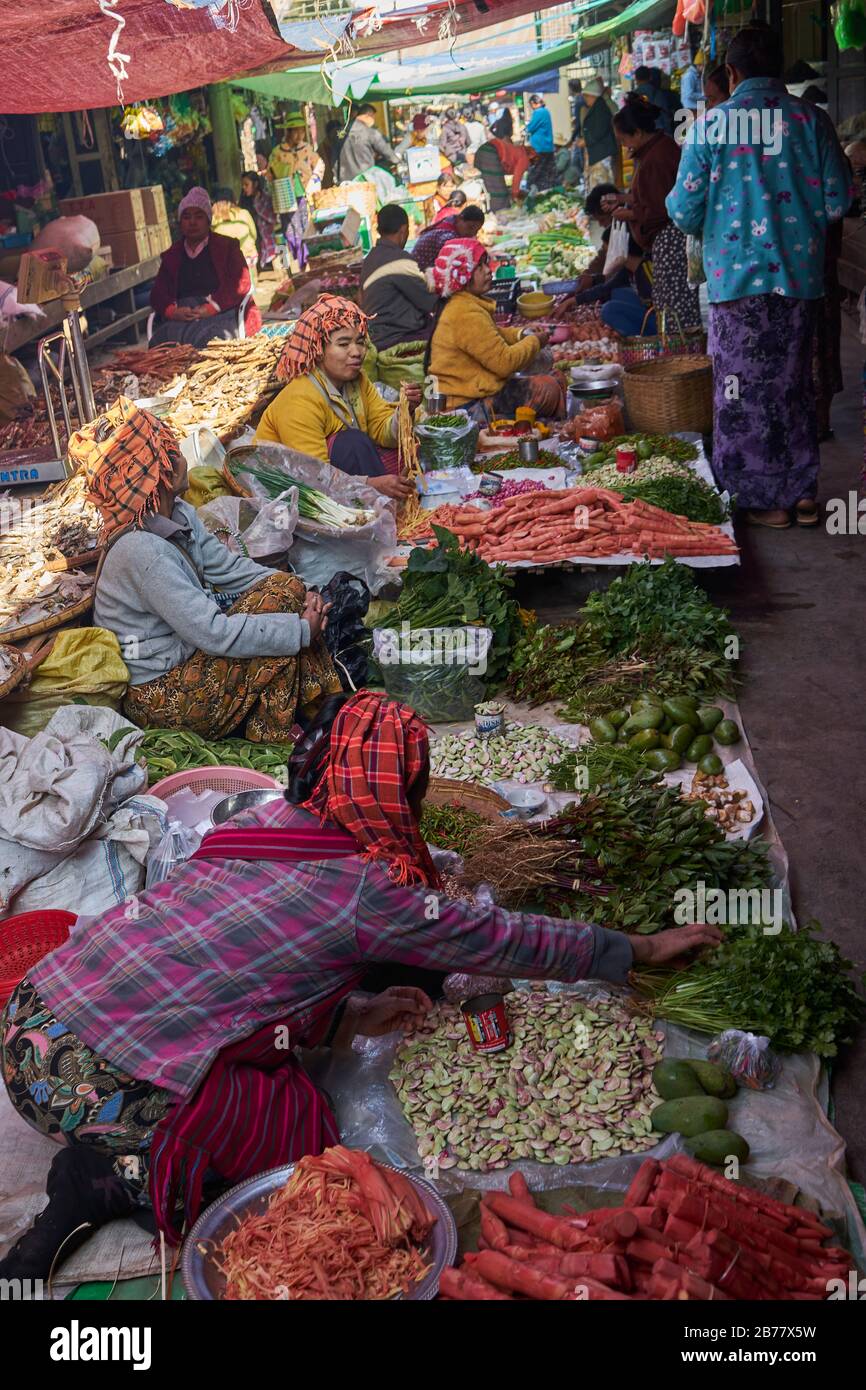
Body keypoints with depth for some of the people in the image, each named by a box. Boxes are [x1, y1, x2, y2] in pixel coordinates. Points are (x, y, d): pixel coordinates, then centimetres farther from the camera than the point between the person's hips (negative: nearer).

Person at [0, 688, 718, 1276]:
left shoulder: (273, 821, 8)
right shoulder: (369, 890, -13)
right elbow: (507, 941, -2)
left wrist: (349, 1016, 10)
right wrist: (642, 948, 11)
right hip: (88, 1076, -8)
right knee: (305, 1134, 3)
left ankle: (112, 1160, 9)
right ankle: (114, 1181, -4)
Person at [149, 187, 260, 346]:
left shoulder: (227, 246, 18)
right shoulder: (171, 255, 28)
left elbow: (242, 282, 2)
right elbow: (157, 293, 17)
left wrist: (213, 306, -13)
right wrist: (172, 311, -8)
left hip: (219, 314, -2)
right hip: (180, 319, 3)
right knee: (159, 341, -32)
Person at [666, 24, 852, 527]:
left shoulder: (710, 126, -5)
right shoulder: (811, 120, 1)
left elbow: (686, 212, -4)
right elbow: (838, 202, 1)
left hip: (738, 277, -3)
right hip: (800, 275, 3)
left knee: (746, 391, 6)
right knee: (796, 384, 15)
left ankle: (765, 499, 11)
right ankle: (804, 492, 21)